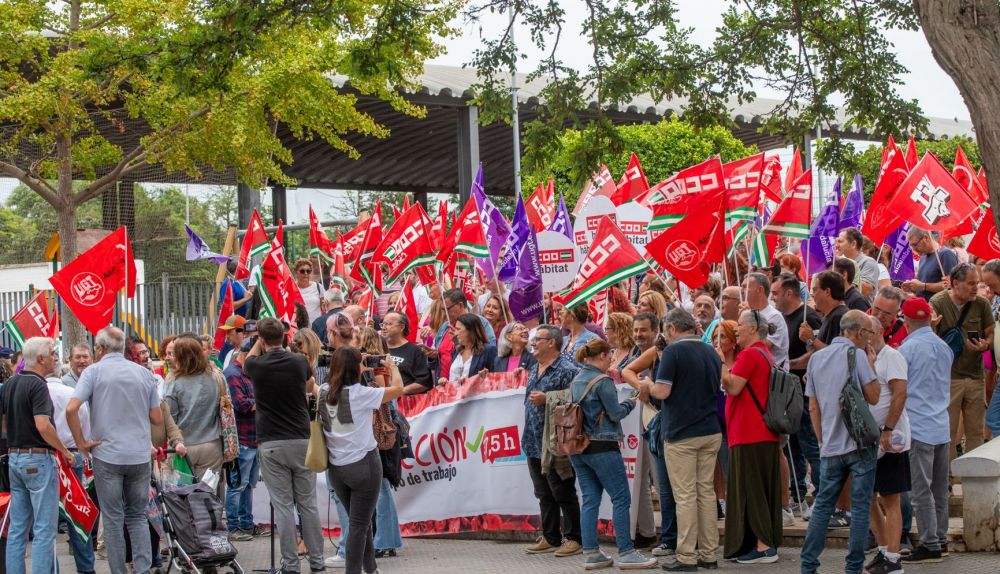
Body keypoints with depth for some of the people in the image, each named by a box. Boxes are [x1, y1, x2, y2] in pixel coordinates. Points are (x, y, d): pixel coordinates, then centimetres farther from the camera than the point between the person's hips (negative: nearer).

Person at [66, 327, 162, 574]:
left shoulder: (94, 371, -3)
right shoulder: (144, 373, 6)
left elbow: (71, 409, -15)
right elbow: (157, 419, 8)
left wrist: (81, 443, -5)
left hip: (107, 454, -3)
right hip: (140, 456, 3)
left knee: (113, 518, 6)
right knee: (138, 516, 12)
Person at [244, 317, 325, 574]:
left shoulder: (256, 366, -6)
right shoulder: (299, 361, 0)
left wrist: (260, 342, 27)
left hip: (271, 444, -2)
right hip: (301, 440, 2)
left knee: (283, 505, 0)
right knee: (308, 504, 9)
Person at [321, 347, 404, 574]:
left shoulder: (326, 393, 1)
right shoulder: (360, 393, -14)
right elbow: (398, 389, -5)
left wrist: (359, 372, 24)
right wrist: (391, 366, 11)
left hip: (336, 468, 6)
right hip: (363, 465, -6)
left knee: (360, 521, 21)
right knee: (359, 525, 1)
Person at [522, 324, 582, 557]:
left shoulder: (566, 369, -13)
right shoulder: (534, 369, 15)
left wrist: (547, 399, -23)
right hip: (535, 443, 9)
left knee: (563, 493, -2)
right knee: (544, 494, 14)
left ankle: (573, 538, 5)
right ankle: (550, 538, 21)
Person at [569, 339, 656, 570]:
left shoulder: (576, 381, 11)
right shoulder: (603, 381, -12)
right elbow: (615, 414, -11)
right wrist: (630, 403, 7)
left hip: (579, 447, 8)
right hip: (602, 447, -8)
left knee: (590, 499, 7)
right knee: (621, 498, -2)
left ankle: (591, 554, 5)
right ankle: (626, 553, -3)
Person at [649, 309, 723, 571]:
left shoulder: (673, 351, -11)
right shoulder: (711, 352, 11)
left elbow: (662, 392, -16)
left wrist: (648, 386, 3)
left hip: (682, 434, -6)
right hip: (710, 432, 6)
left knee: (685, 495, -4)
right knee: (706, 492, 10)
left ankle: (687, 557, -3)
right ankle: (709, 554, 12)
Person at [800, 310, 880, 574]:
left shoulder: (816, 358, 10)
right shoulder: (857, 355, -9)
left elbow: (813, 407, 12)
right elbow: (873, 397, -8)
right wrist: (872, 366, 3)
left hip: (830, 445, 5)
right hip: (860, 443, -5)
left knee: (822, 505, 10)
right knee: (860, 507, 2)